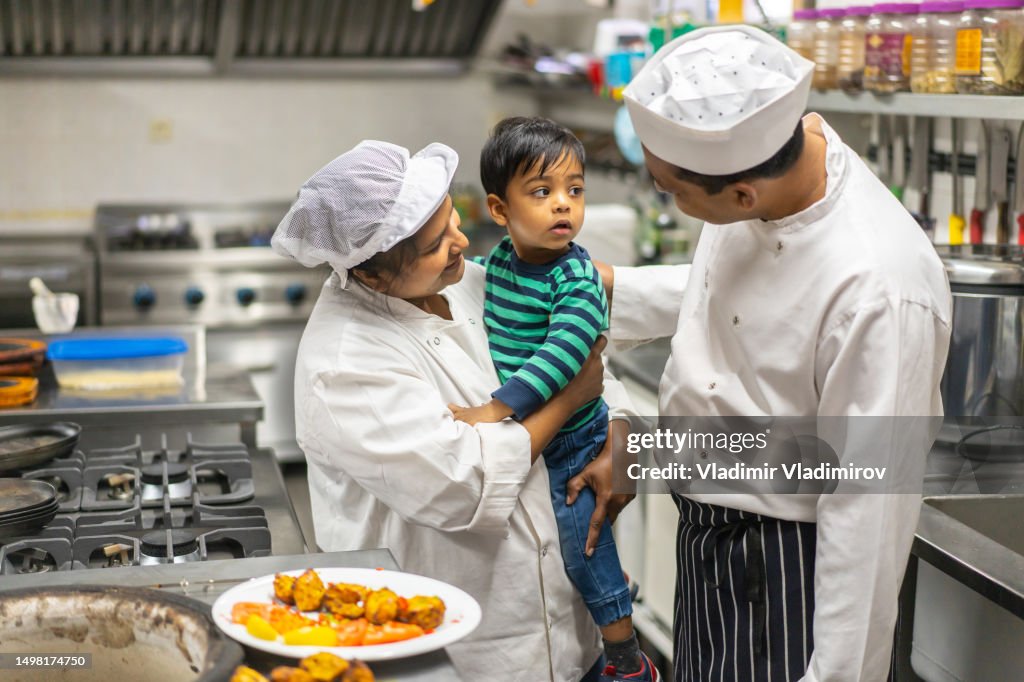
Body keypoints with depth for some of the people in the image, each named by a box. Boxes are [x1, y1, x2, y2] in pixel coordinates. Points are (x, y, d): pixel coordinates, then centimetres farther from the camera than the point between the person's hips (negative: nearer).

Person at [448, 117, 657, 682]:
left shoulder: (577, 278, -23)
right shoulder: (501, 259, -1)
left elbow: (565, 352, -38)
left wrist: (497, 408, -41)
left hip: (569, 443, -7)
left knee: (586, 551, 3)